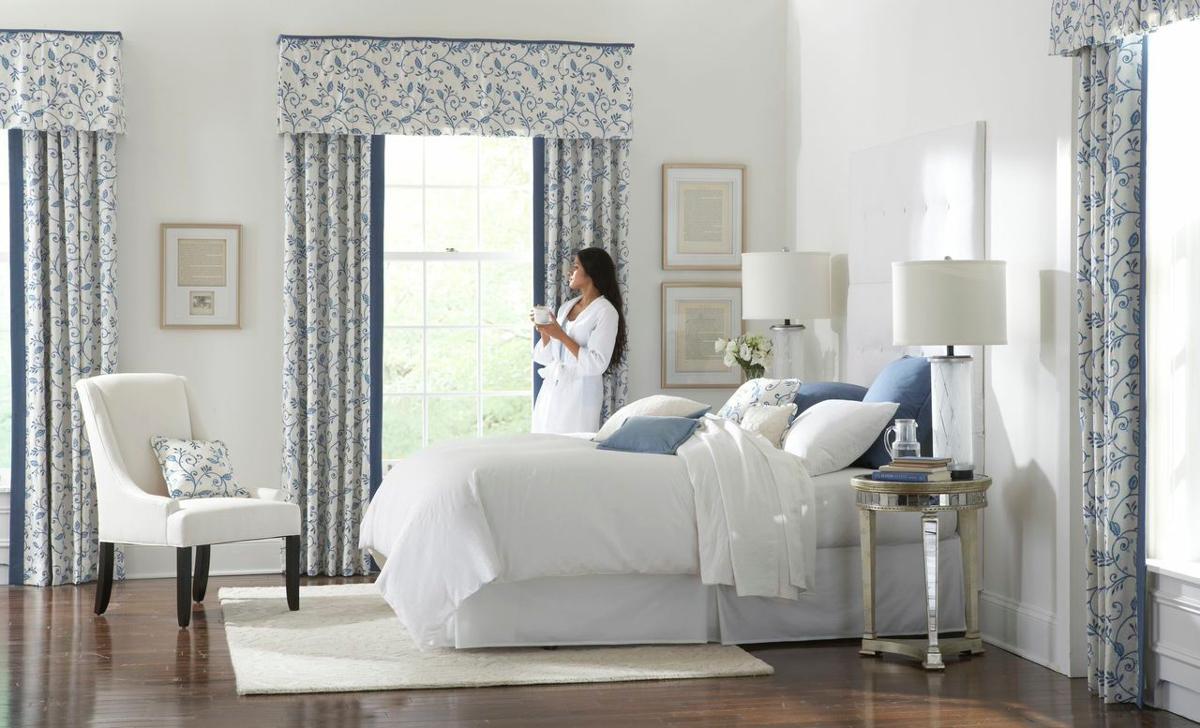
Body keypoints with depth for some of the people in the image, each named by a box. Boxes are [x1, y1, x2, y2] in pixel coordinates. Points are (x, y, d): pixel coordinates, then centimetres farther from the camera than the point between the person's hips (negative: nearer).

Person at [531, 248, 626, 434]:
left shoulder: (605, 312, -8)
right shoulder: (566, 307, 13)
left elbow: (596, 364, -16)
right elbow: (547, 358, 15)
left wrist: (561, 335, -16)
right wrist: (544, 331, -2)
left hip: (578, 395, -7)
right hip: (551, 389, 7)